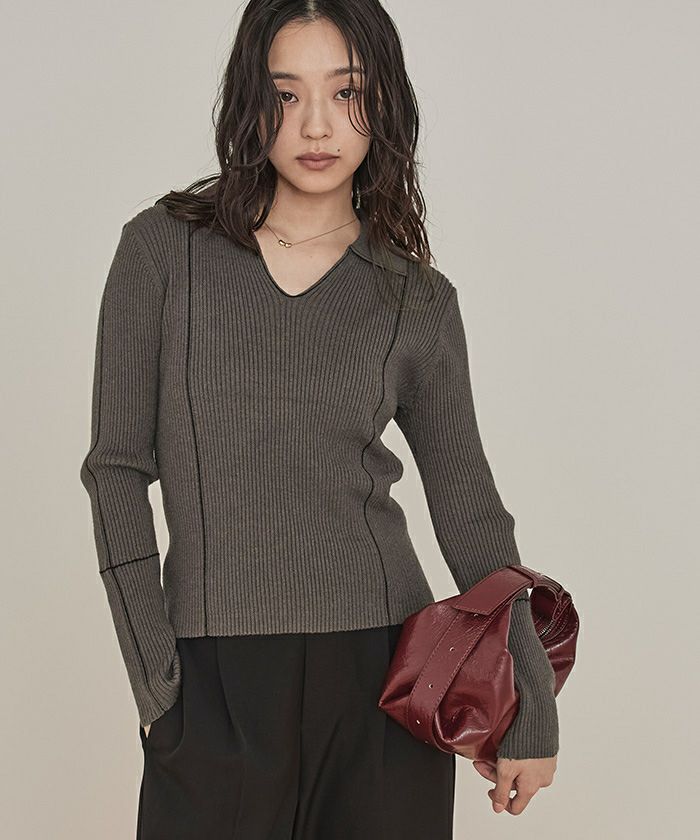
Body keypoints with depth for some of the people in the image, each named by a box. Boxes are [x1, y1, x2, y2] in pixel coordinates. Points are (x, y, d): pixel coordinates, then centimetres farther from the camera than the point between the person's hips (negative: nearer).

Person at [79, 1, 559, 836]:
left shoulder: (418, 300, 3)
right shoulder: (162, 249, -1)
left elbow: (467, 509, 7)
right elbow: (118, 467, 0)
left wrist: (529, 713, 6)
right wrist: (153, 675, -6)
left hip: (380, 670, 1)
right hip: (215, 680, -1)